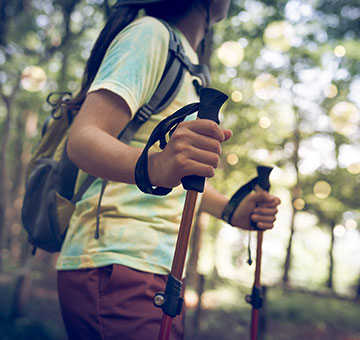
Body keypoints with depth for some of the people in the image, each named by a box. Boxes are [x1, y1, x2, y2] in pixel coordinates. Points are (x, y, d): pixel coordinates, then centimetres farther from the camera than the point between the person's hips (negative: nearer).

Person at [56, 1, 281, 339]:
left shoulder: (189, 64, 22)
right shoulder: (150, 33, -7)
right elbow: (81, 140, -20)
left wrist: (231, 211, 12)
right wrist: (153, 166, -39)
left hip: (158, 268, 9)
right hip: (114, 266, -9)